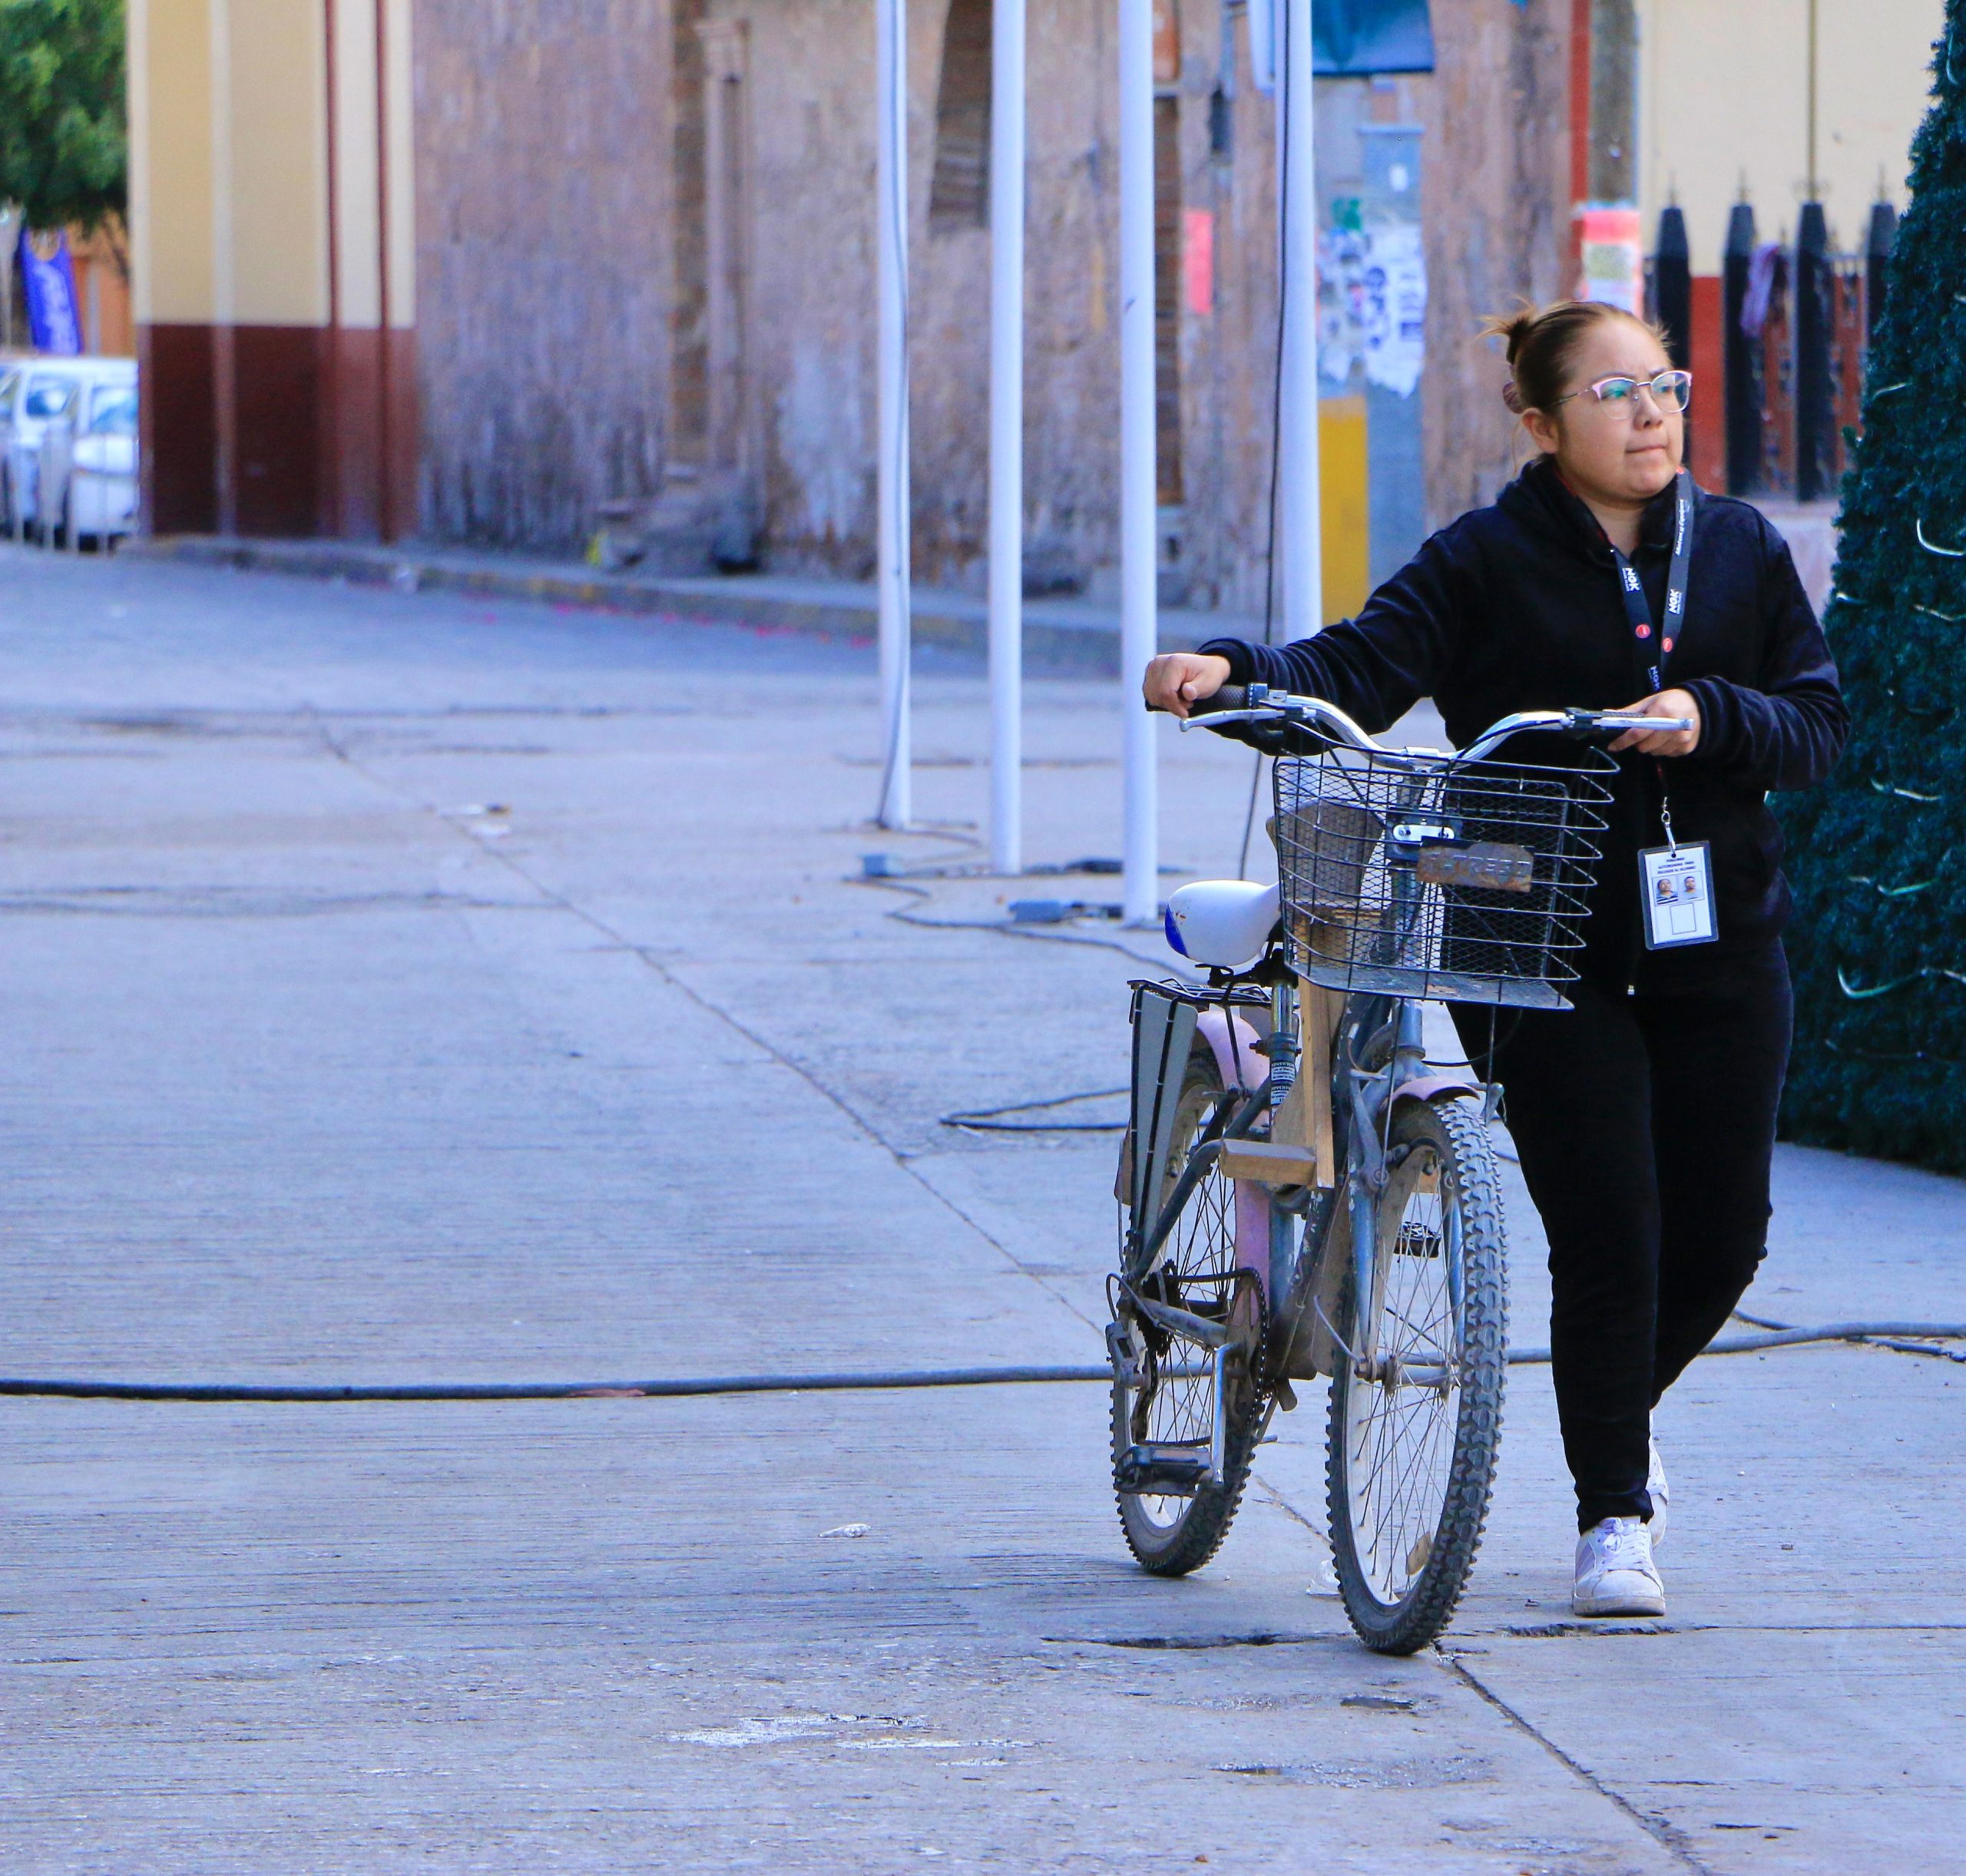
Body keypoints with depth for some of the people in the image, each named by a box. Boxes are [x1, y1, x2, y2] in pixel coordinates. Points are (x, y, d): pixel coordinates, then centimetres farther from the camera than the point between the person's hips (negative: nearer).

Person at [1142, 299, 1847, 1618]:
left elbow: (1821, 725, 6)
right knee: (1606, 1238, -9)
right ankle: (1613, 1513, 6)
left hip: (1721, 956, 4)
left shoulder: (1743, 554, 8)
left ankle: (1626, 1414, 38)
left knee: (1722, 1239, 7)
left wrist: (1709, 715, -14)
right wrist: (1232, 669, -31)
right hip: (1550, 953, -4)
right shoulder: (1489, 563, -3)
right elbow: (1363, 670, -13)